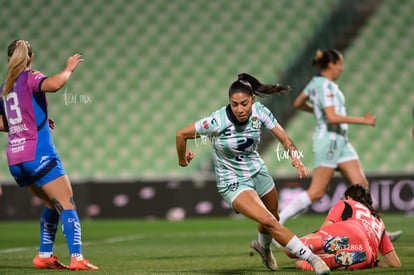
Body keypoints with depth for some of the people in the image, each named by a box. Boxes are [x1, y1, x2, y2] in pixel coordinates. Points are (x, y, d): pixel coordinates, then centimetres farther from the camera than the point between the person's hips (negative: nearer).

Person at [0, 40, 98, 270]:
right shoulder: (31, 78, -4)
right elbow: (53, 85, -27)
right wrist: (69, 69, -11)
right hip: (38, 154, -7)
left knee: (52, 205, 20)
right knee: (67, 206, -8)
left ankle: (45, 255, 13)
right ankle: (77, 258, -20)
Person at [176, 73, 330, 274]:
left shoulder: (259, 112, -16)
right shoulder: (218, 122, -28)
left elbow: (284, 138, -11)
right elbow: (181, 134, -16)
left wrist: (295, 157, -31)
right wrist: (182, 160, 0)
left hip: (258, 173, 5)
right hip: (232, 183, -5)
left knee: (273, 218, 23)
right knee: (268, 221, -23)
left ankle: (263, 246, 58)